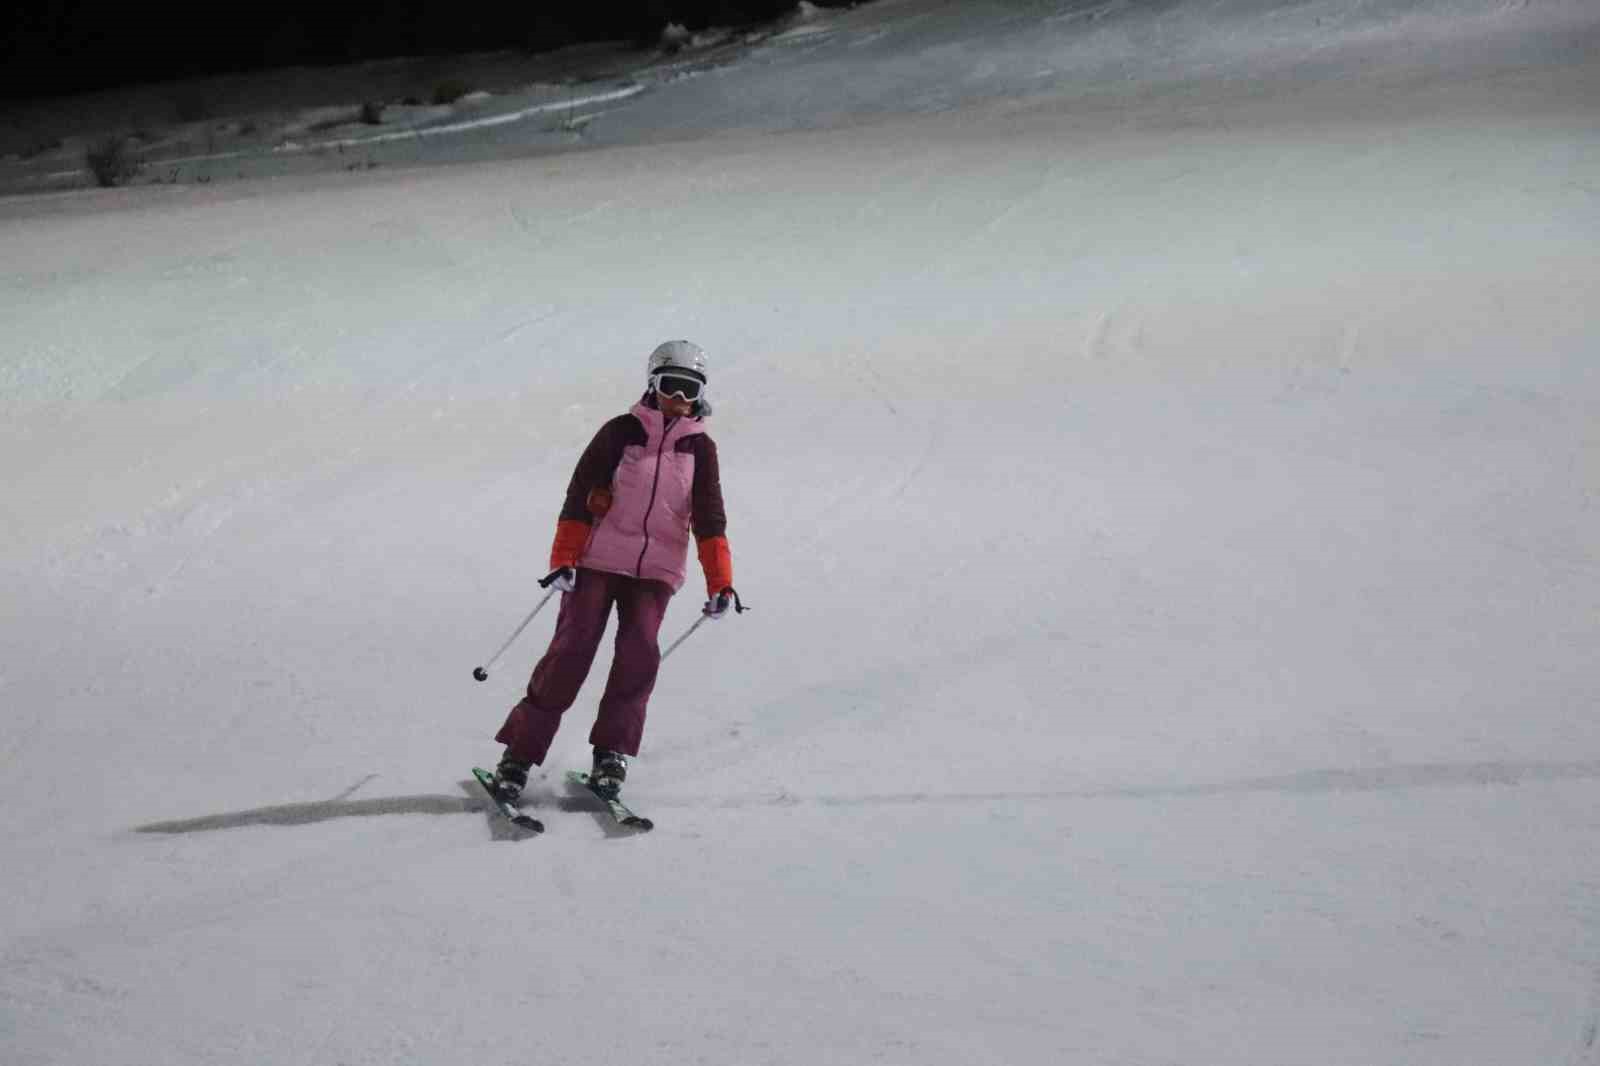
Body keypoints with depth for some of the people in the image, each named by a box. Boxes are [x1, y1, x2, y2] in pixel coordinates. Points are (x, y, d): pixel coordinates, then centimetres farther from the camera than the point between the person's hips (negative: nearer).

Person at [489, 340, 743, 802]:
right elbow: (579, 497, -2)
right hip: (598, 560, -2)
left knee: (639, 649, -20)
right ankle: (520, 753, -6)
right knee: (571, 651, -12)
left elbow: (708, 519, 2)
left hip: (655, 571, 2)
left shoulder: (700, 448, 7)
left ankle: (612, 752, -9)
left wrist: (720, 583, -9)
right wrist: (564, 558, -12)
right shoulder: (622, 432, 1)